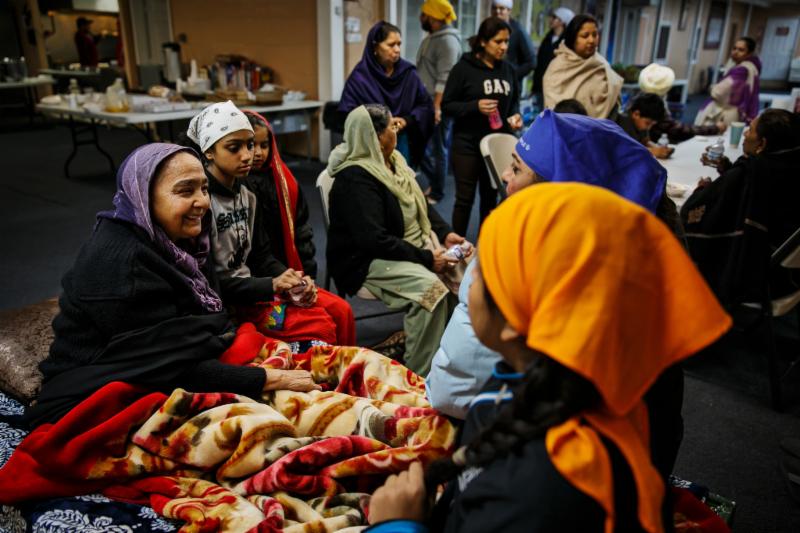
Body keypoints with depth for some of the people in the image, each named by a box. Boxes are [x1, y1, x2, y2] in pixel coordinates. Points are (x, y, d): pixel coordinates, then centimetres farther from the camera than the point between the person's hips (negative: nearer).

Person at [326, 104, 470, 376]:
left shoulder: (393, 160, 11)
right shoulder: (355, 179, -18)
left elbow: (422, 205, 19)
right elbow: (374, 241, -26)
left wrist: (445, 233, 2)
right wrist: (426, 259, -23)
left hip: (414, 245, 9)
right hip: (367, 262, -9)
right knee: (430, 288, -31)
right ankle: (419, 376, -20)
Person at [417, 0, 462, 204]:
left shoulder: (448, 41, -15)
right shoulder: (431, 37, 14)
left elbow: (444, 79, -22)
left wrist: (437, 107, -25)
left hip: (439, 107, -9)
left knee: (437, 150, 1)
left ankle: (436, 193, 14)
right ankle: (434, 181, 30)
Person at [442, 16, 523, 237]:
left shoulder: (507, 70, 7)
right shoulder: (464, 68, -7)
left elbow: (514, 101, 19)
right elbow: (446, 105, -7)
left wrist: (515, 115, -3)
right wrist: (475, 106, -22)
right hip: (467, 145, -5)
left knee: (491, 198, 13)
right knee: (465, 198, 1)